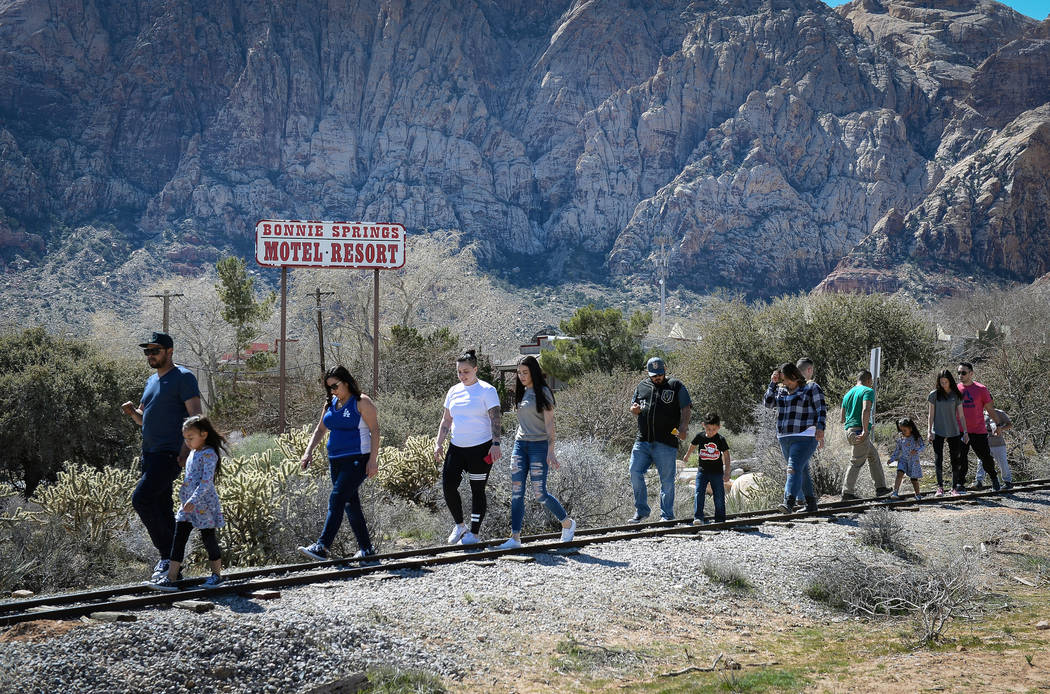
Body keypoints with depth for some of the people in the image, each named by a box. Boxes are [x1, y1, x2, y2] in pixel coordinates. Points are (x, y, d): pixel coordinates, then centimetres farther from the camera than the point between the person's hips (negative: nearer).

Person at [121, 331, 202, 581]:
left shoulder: (183, 378, -6)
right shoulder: (152, 380, 20)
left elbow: (195, 418, -13)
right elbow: (144, 419, 28)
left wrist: (184, 452, -21)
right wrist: (132, 411, 5)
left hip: (170, 455, -9)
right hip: (150, 454, 9)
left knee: (141, 499, -18)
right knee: (162, 509, 9)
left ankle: (168, 555, -10)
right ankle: (171, 561, 15)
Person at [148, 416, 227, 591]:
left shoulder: (209, 455, -13)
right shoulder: (193, 453, 14)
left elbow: (206, 481, -23)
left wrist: (194, 499, -32)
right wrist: (186, 500, 19)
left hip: (204, 504, -9)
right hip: (187, 505, 9)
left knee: (208, 538, 3)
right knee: (178, 539, 1)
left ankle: (216, 574, 20)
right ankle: (171, 578, -3)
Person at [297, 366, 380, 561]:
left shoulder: (362, 402, -7)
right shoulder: (330, 403, 13)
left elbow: (375, 431, -10)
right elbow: (320, 429, 18)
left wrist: (373, 460, -17)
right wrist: (309, 451, 3)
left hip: (357, 459, -8)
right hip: (336, 460, 8)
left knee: (336, 499, -18)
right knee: (350, 503, 10)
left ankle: (322, 547, -25)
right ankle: (366, 548, 19)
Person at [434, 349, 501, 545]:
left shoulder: (487, 391, -5)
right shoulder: (454, 391, 11)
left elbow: (495, 419, -12)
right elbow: (446, 420, 17)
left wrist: (495, 444, -23)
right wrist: (439, 444, 9)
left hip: (480, 448, -5)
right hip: (456, 448, 5)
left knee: (477, 490, 2)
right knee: (448, 485, -4)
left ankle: (474, 532, 11)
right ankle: (459, 525, 14)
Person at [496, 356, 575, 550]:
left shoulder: (543, 393, -8)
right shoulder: (522, 393, 13)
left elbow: (549, 423, -12)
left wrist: (551, 451, -18)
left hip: (539, 446, -7)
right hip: (520, 445, 7)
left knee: (539, 493, -5)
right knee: (516, 492, -2)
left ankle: (568, 523, 17)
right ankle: (515, 538, -4)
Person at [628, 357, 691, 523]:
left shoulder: (676, 386, 4)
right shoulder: (642, 387, 16)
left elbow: (686, 410, -1)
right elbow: (633, 407, 26)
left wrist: (683, 427, -18)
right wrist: (634, 409, 1)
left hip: (666, 442, -3)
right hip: (643, 441, 3)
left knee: (667, 480, 0)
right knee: (635, 472, -6)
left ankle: (667, 515, 9)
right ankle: (641, 511, 7)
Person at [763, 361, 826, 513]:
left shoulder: (812, 388, -2)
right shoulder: (781, 390, 15)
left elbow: (822, 410, -5)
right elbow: (767, 403, 6)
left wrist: (820, 428, -17)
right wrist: (773, 383, 1)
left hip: (805, 437, -7)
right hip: (785, 438, 7)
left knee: (795, 468, -21)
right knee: (802, 471, 13)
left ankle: (789, 502, -32)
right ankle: (811, 503, 22)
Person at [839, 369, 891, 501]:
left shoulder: (848, 394, 20)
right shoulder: (868, 391, -4)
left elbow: (843, 418, 20)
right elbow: (866, 410, -21)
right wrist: (865, 430, -25)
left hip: (849, 431, 8)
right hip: (860, 430, -8)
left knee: (873, 454, 20)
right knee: (857, 463, -4)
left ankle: (880, 487, 22)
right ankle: (848, 493, -6)